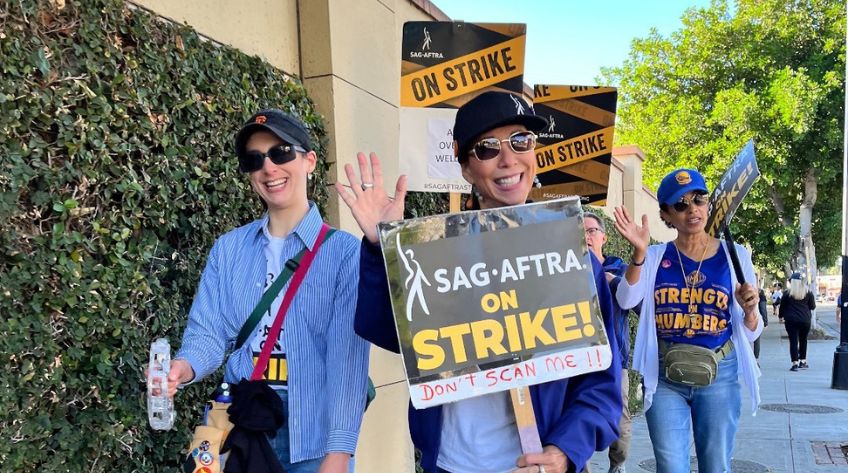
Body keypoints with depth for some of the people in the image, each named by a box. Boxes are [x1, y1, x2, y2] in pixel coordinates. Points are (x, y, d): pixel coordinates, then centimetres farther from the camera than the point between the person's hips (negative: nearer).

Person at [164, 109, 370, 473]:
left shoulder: (345, 251, -7)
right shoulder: (228, 248, 6)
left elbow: (347, 357, -13)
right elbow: (208, 332, 4)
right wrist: (184, 367, -18)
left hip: (313, 437, -3)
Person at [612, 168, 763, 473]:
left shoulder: (734, 255, 3)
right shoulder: (656, 256, 3)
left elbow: (750, 334, 5)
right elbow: (626, 301, -15)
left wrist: (749, 311, -17)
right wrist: (639, 253, -27)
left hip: (719, 375, 1)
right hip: (664, 377, 0)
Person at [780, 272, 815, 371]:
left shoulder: (787, 294, -5)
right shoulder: (808, 293, 1)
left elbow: (782, 307, 0)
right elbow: (812, 306, 6)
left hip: (791, 321, -2)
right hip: (805, 320, 2)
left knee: (793, 341, -1)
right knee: (803, 340, 17)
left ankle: (795, 363, -6)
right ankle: (802, 361, 23)